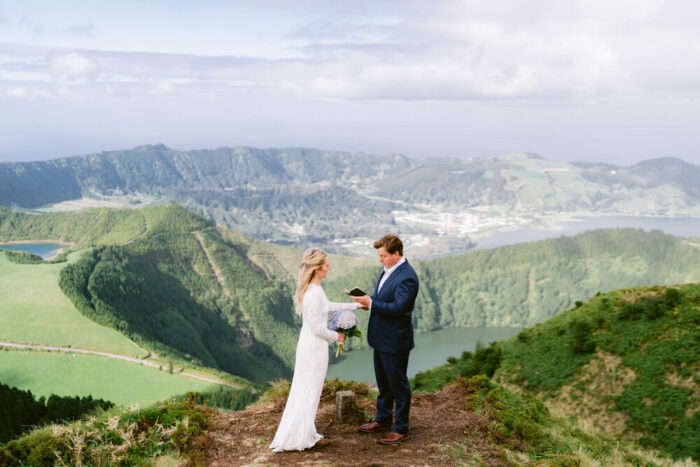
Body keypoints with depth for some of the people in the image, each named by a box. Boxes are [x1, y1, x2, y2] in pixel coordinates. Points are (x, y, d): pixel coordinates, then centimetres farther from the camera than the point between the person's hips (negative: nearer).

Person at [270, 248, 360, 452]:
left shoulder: (314, 289, 6)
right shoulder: (314, 294, -24)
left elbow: (328, 305, 23)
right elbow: (317, 328, -22)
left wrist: (354, 305, 26)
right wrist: (336, 336, -7)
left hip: (307, 345, 9)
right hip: (315, 346, -9)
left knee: (304, 390, 16)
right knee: (310, 391, 2)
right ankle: (304, 437, 14)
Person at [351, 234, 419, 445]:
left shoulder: (407, 277, -22)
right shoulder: (388, 270, 8)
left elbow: (398, 308, -28)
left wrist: (371, 304, -26)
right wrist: (368, 302, 0)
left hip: (395, 341, -10)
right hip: (381, 338, 10)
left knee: (398, 385, 5)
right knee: (383, 383, 22)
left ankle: (401, 429, 18)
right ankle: (382, 420, 38)